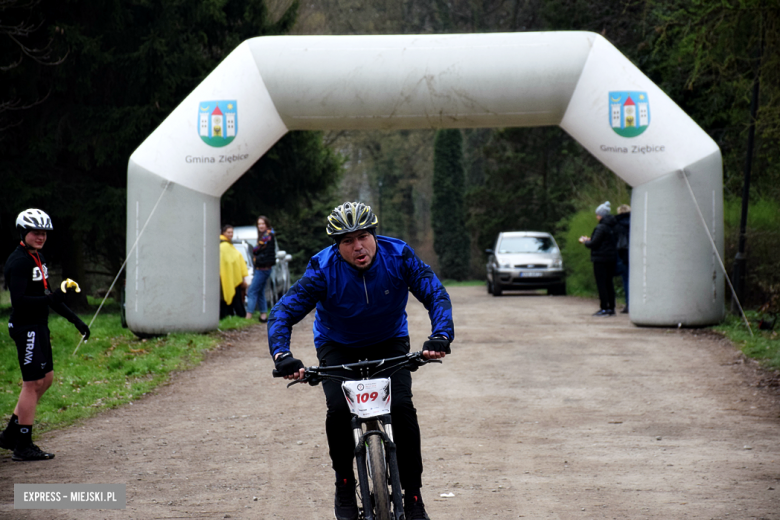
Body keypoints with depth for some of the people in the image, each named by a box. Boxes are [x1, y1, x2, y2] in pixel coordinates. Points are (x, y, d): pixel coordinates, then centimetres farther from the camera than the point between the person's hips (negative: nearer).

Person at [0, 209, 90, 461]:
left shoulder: (37, 258, 13)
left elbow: (47, 295, 20)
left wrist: (75, 320, 19)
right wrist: (49, 299, -37)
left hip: (39, 326, 10)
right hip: (26, 328, -10)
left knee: (45, 379, 14)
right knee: (33, 383, -6)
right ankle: (23, 446, 0)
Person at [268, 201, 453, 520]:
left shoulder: (398, 256, -24)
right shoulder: (324, 269, -27)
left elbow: (436, 295, -26)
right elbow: (283, 313, -29)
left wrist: (440, 336, -45)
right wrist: (282, 356, -47)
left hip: (389, 341, 1)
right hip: (338, 346, 0)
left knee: (402, 407, -20)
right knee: (339, 410, -23)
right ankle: (344, 485, 1)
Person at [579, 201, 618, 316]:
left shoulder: (601, 228, -16)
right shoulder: (613, 227, 9)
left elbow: (594, 244, -17)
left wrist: (585, 241, 6)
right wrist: (589, 240, 21)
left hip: (601, 259, -8)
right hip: (612, 258, 8)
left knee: (601, 284, -4)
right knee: (609, 283, 12)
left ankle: (604, 308, -6)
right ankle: (611, 308, 13)